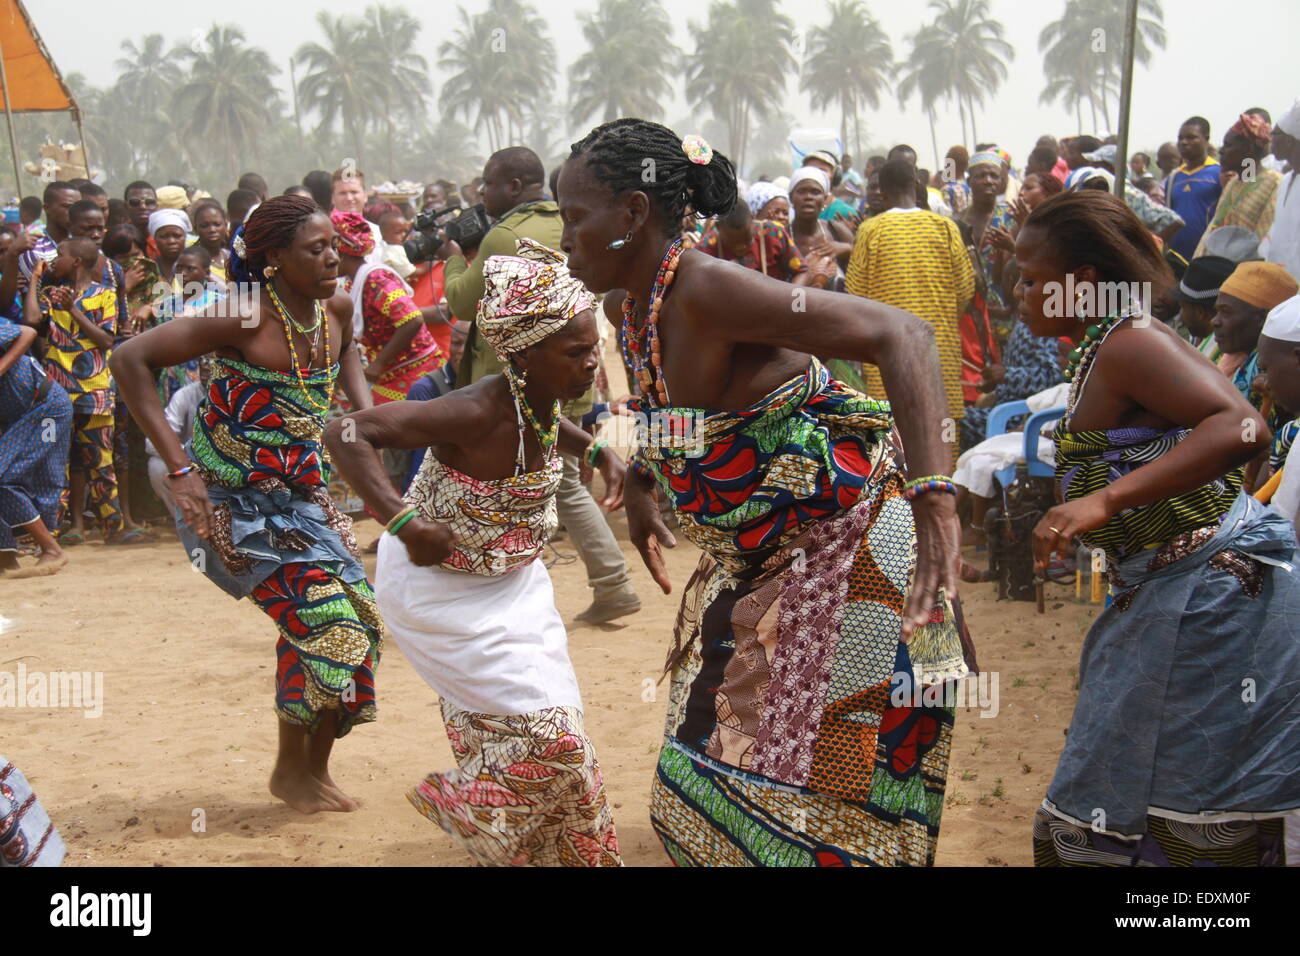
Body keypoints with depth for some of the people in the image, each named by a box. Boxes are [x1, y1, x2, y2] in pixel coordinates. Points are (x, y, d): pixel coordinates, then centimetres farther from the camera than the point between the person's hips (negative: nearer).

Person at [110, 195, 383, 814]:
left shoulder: (336, 308, -2)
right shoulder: (244, 320, -22)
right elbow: (130, 359, -23)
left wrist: (364, 410, 6)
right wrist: (179, 468, -26)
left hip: (302, 495, 7)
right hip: (236, 503, -7)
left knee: (358, 618, 2)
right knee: (325, 618, -13)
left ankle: (312, 768, 20)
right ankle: (292, 769, 8)